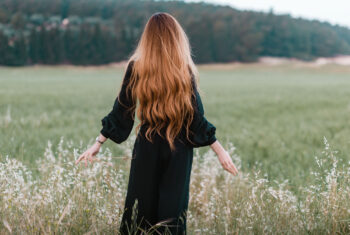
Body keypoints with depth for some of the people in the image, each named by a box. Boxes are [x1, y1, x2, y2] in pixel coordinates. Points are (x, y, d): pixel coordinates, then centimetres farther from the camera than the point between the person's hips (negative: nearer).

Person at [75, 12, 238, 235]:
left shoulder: (136, 67, -4)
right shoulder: (185, 70, -7)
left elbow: (121, 111, -2)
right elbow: (196, 117, -6)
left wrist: (98, 143, 7)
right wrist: (220, 149, 1)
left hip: (147, 149, 1)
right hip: (179, 149, -1)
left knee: (141, 209, 11)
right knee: (173, 209, 7)